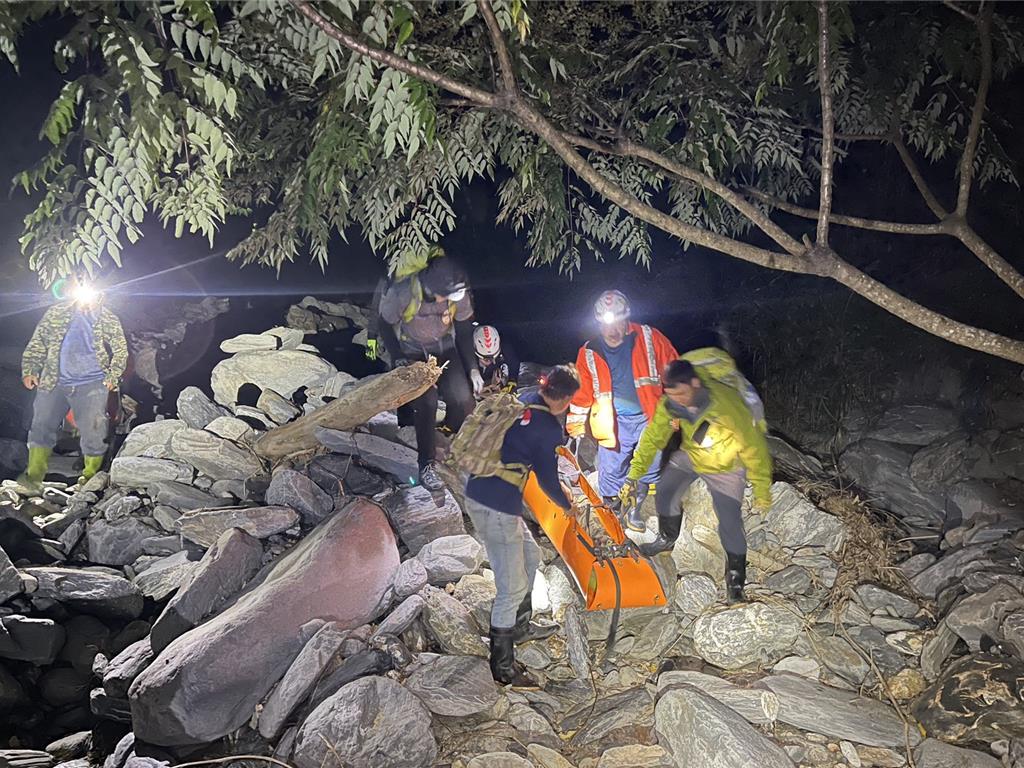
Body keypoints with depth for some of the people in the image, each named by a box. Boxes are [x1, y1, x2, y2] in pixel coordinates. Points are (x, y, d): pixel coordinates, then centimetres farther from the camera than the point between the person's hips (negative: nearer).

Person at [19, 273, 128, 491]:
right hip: (54, 382, 2)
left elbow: (121, 350, 7)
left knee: (92, 431, -3)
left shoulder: (108, 319, 7)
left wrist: (113, 376, -5)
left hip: (92, 385, -2)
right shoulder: (55, 314, 9)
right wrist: (29, 370, 0)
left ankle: (90, 477, 10)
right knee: (42, 425, 2)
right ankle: (34, 475, 11)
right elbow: (37, 344, 11)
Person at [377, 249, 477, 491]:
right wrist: (397, 358, -18)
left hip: (444, 347, 2)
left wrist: (472, 368, -4)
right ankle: (427, 465, -8)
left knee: (461, 398, -15)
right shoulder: (401, 292, -31)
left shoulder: (458, 293, -23)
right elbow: (386, 325, -11)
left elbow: (464, 330, -6)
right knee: (425, 403, -20)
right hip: (412, 352, -2)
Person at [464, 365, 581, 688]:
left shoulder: (520, 403, 8)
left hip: (477, 492, 9)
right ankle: (503, 667, 16)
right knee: (512, 588, 3)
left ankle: (521, 626, 43)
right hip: (498, 508, -9)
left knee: (530, 555, 26)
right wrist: (567, 505, 16)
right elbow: (547, 479, -5)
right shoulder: (550, 428, -14)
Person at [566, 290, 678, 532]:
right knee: (611, 469, 1)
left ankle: (633, 509, 27)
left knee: (651, 466, 3)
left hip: (649, 418, 0)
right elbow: (582, 391, 10)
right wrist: (575, 424, 11)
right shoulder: (589, 353, -1)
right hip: (614, 421, 0)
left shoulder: (649, 338, -6)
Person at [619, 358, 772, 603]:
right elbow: (653, 437, -12)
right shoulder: (669, 404, -22)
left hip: (725, 466, -5)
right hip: (689, 455, 5)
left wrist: (762, 491, -22)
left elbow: (754, 448, -30)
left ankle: (735, 577, 14)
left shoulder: (727, 405, -39)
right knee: (665, 494, 10)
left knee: (729, 522, -8)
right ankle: (667, 539, 39)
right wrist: (634, 475, -19)